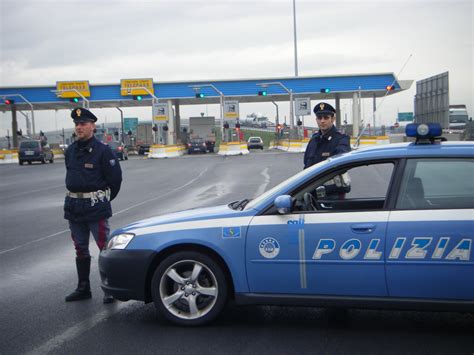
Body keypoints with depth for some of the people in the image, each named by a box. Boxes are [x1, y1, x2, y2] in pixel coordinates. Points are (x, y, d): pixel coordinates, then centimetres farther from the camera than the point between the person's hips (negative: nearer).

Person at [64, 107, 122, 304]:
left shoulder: (102, 150, -10)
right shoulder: (70, 151, 9)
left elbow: (115, 177, -8)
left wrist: (103, 199, 1)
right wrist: (76, 198, 15)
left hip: (96, 207, -7)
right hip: (73, 206, 7)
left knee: (105, 247, -3)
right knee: (80, 250, 14)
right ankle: (83, 288, 25)